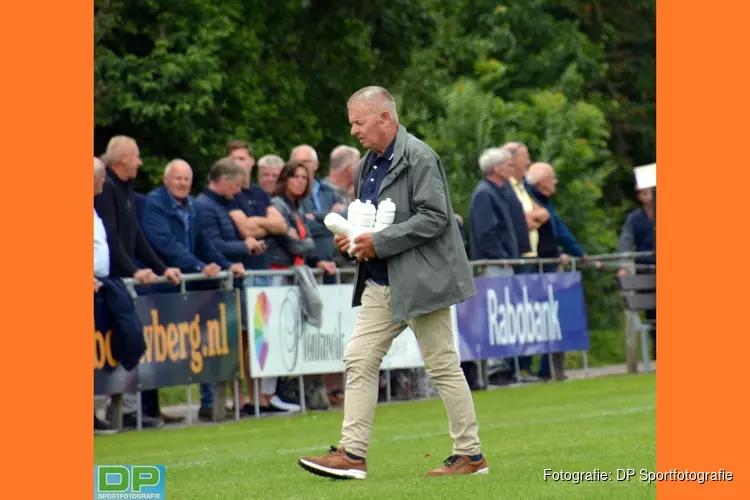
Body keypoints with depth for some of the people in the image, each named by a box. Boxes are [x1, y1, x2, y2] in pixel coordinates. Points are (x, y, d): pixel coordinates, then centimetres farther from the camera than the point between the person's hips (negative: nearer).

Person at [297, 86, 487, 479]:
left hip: (420, 280, -9)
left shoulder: (419, 158, -13)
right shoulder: (367, 166, 14)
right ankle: (352, 454, 2)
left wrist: (379, 241, -21)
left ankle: (471, 455, 7)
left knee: (442, 366, -2)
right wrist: (352, 237, 3)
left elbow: (435, 217, -20)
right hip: (380, 283, 9)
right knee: (359, 360, 2)